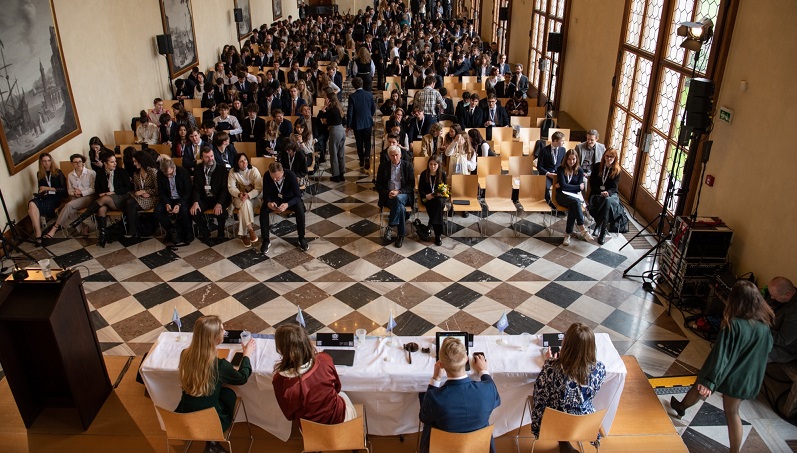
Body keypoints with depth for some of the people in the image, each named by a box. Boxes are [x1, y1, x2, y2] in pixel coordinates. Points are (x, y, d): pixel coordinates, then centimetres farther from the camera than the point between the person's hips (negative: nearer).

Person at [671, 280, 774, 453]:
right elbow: (768, 348, 10)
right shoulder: (764, 325, -8)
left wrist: (708, 380, -24)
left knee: (700, 387, 25)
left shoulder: (733, 325, -26)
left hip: (726, 375, -4)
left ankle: (680, 408, 51)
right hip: (746, 379, 4)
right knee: (732, 413, 18)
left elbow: (721, 354, -27)